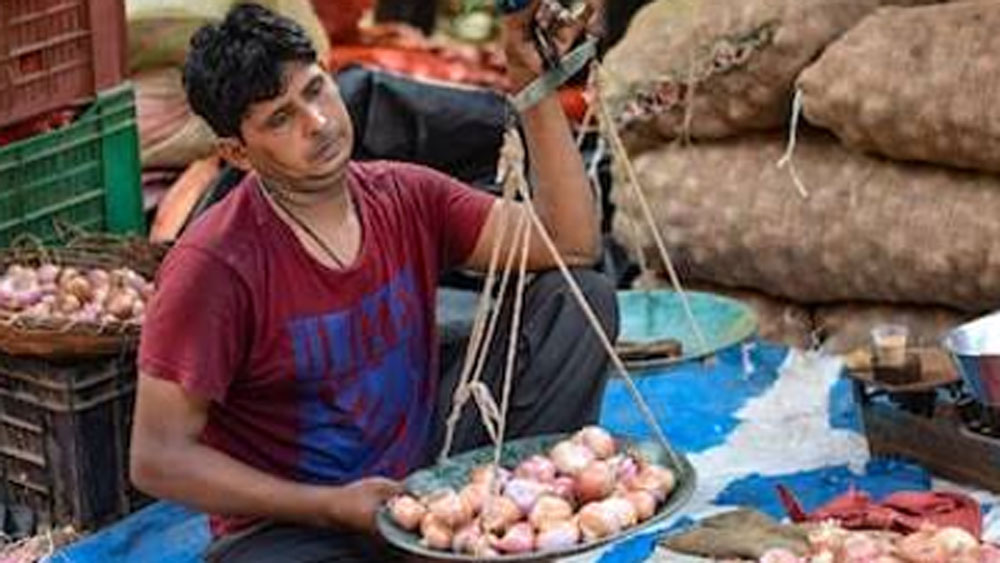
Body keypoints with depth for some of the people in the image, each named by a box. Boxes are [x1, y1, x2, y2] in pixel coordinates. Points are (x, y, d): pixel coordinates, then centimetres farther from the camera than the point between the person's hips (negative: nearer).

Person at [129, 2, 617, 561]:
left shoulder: (406, 199, 0)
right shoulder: (214, 267, -19)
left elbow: (573, 245, -4)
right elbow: (157, 458, -17)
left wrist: (535, 85, -13)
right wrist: (332, 506, -21)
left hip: (425, 473, 6)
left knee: (579, 299, -5)